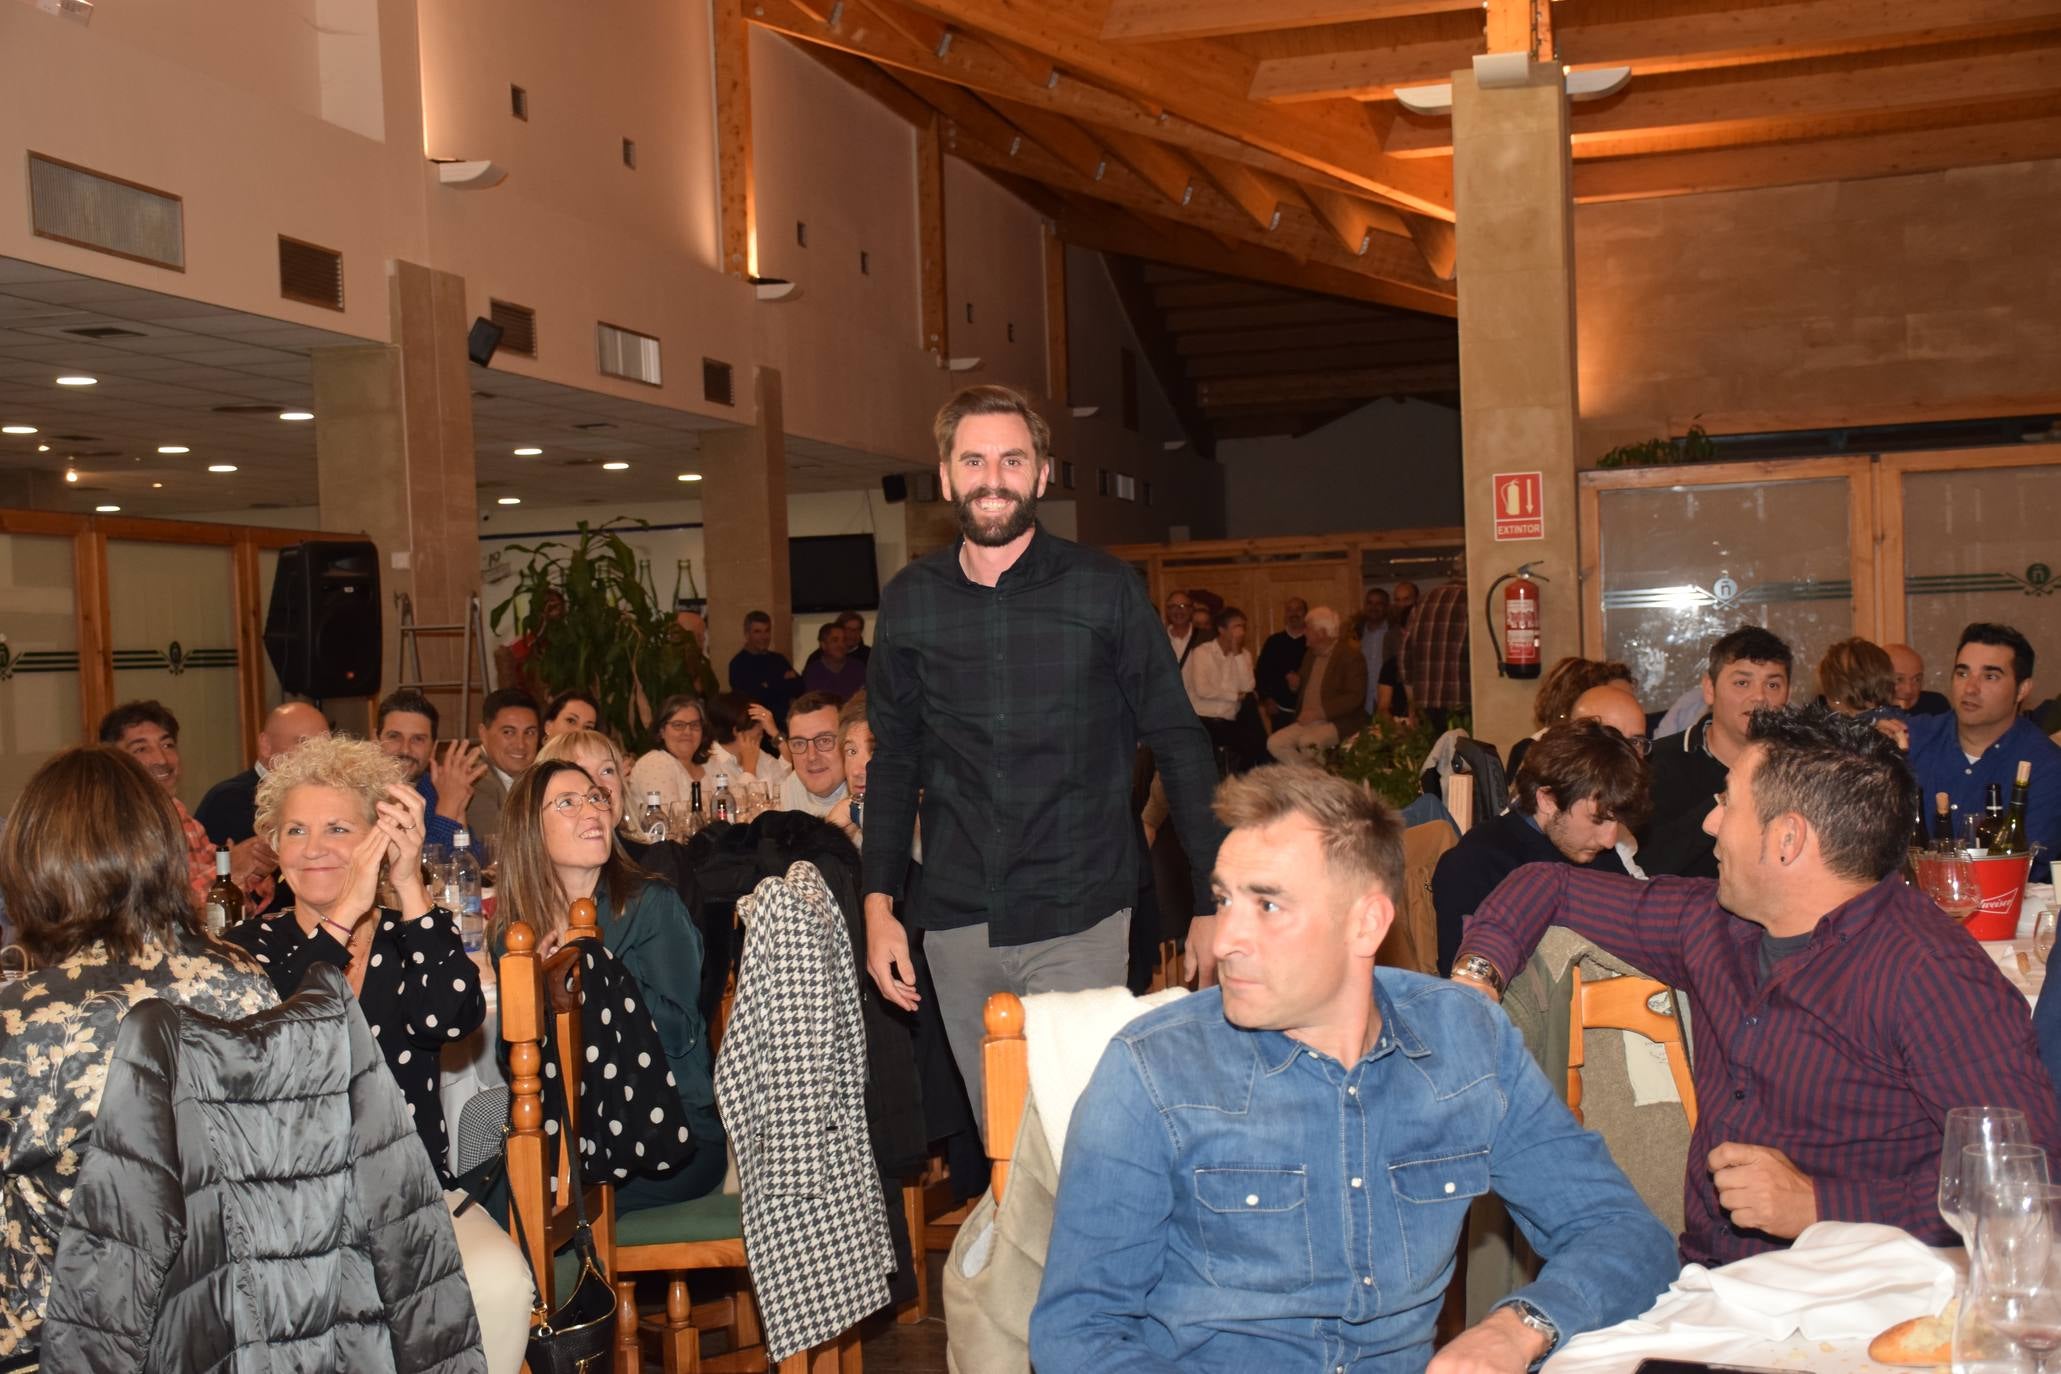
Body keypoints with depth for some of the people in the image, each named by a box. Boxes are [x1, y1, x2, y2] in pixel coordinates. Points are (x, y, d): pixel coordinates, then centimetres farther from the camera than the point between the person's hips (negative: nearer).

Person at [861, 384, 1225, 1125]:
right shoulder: (909, 601, 5)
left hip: (1078, 922, -3)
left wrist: (1214, 898, -5)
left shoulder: (1104, 589, -3)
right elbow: (894, 761, 12)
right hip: (957, 925, 3)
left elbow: (1178, 742, 0)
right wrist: (879, 905, 5)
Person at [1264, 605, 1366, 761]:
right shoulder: (1310, 654, 17)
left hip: (1337, 723, -8)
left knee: (1307, 742, -34)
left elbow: (1355, 697, -18)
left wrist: (1318, 712, -22)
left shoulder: (1350, 656, -7)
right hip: (1307, 721, 8)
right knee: (1274, 743, -14)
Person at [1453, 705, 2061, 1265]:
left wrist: (1818, 1205, -25)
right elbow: (1552, 886, 22)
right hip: (1698, 1283, 5)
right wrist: (1476, 973, 4)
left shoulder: (1931, 975, -14)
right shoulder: (1714, 924, 9)